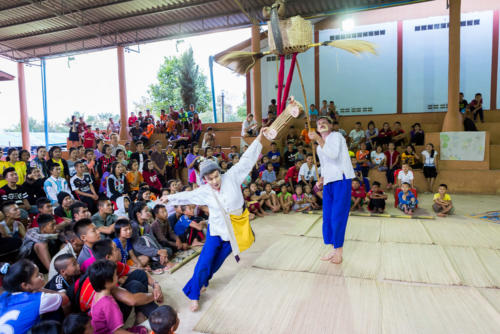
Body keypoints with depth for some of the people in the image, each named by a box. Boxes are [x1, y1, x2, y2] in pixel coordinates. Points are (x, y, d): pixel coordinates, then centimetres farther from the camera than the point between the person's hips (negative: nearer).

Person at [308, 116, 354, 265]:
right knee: (327, 217, 7)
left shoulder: (336, 136, -3)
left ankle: (339, 251, 4)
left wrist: (318, 139, -25)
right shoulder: (319, 147, 22)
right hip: (328, 182, 8)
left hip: (341, 179, -8)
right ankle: (334, 249, 18)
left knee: (338, 216, -7)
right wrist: (322, 177, 12)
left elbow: (333, 154, -22)